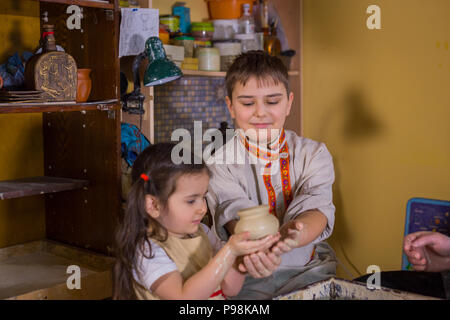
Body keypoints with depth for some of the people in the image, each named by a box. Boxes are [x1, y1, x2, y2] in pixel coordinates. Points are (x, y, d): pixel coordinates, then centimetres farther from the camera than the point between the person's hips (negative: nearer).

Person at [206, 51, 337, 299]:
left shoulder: (313, 154, 5)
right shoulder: (219, 164, 0)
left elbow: (316, 208, -12)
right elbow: (234, 212, -17)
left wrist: (292, 236, -36)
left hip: (307, 271, 2)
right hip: (247, 278, -2)